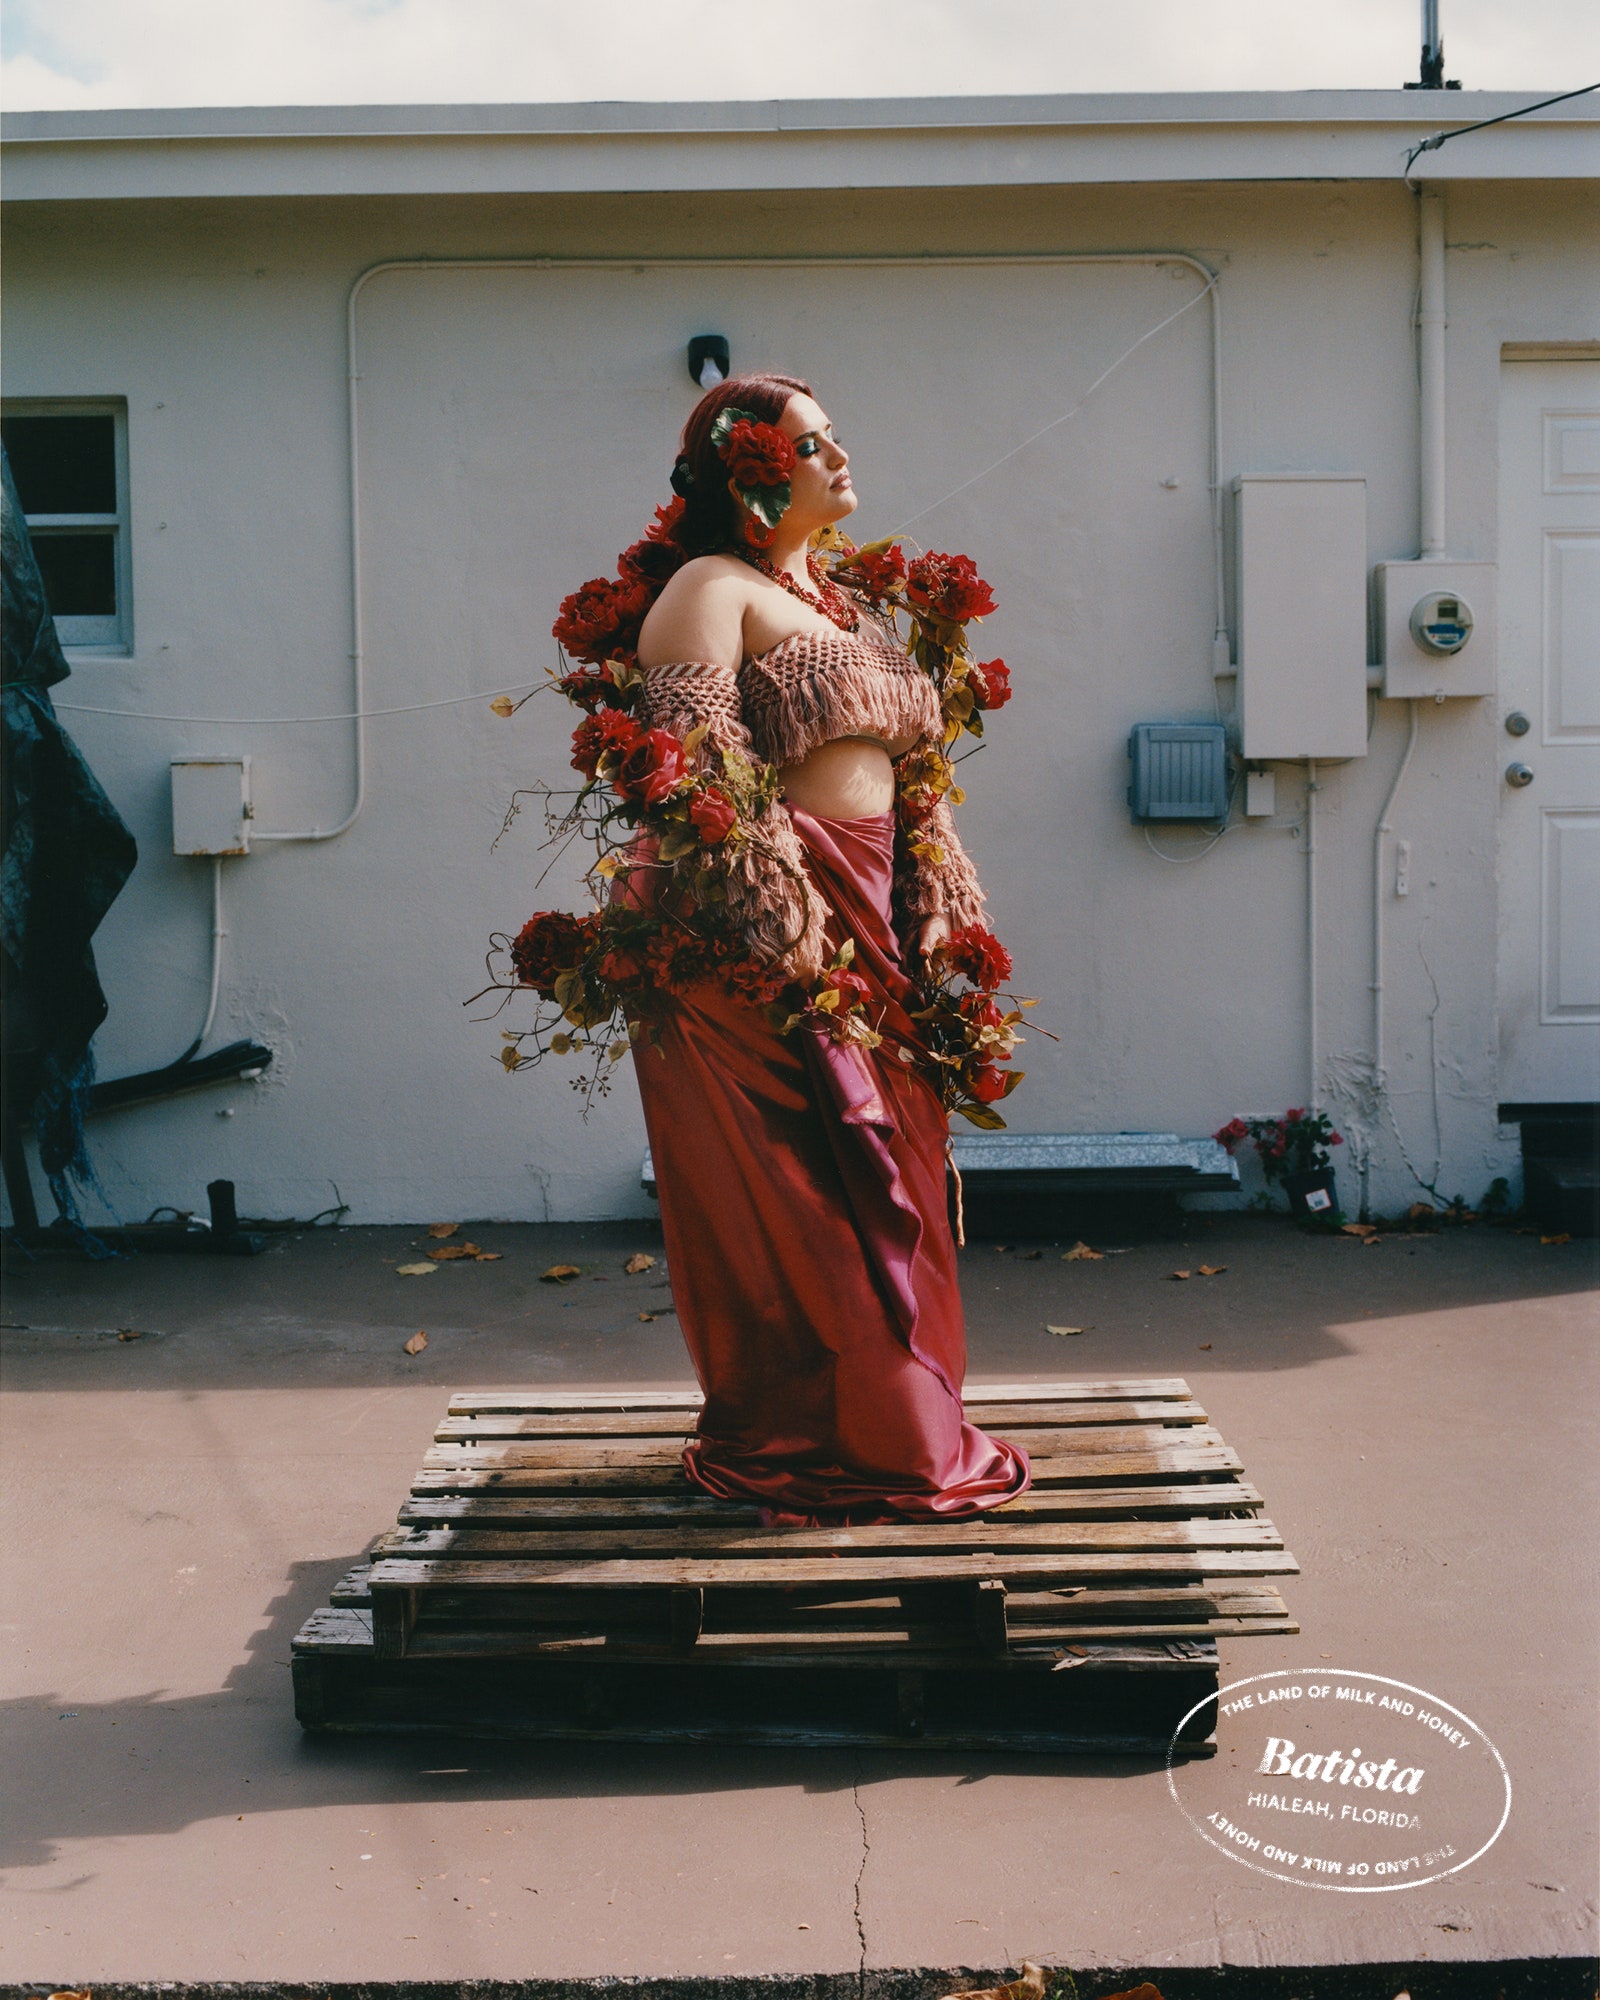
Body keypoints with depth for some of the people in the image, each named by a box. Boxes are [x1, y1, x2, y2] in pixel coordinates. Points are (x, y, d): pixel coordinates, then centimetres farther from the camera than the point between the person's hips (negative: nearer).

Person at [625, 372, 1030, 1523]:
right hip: (764, 934, -8)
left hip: (871, 921, 8)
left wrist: (935, 899, 12)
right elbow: (691, 759, -18)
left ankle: (898, 1422, 23)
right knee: (791, 1199, -3)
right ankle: (803, 1443, 7)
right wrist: (772, 910, -27)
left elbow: (909, 760, 23)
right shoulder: (712, 590, -6)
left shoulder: (845, 598, 21)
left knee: (882, 1186, 12)